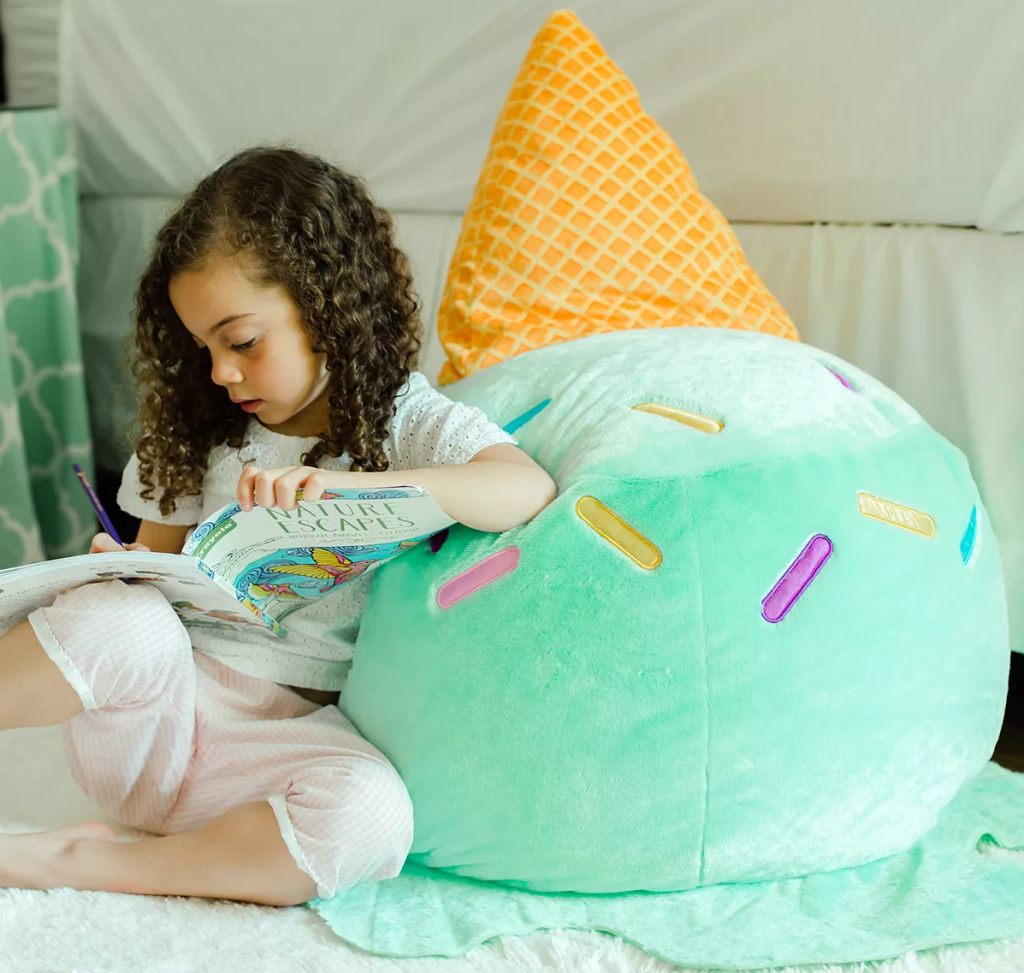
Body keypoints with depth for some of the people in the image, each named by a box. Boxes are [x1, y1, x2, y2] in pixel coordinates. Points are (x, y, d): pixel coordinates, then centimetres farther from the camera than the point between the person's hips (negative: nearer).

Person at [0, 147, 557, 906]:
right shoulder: (202, 434, 13)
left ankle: (88, 863, -22)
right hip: (166, 708, 2)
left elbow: (530, 491, -20)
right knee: (127, 622, -31)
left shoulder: (409, 423, -1)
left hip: (298, 732, -2)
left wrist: (344, 485, -32)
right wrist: (122, 576, -5)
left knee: (372, 816, -34)